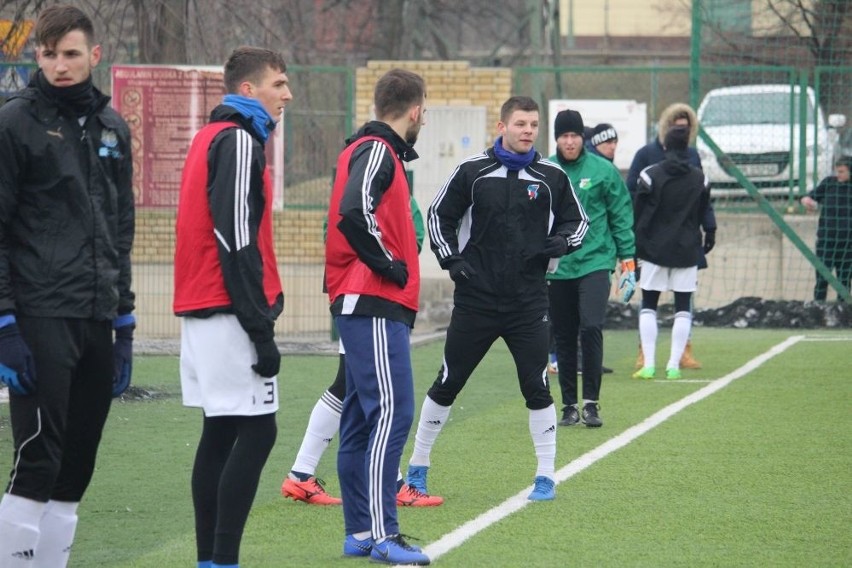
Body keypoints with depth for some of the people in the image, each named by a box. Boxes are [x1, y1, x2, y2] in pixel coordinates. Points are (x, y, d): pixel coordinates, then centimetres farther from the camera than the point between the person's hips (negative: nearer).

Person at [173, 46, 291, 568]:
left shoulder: (214, 138, 19)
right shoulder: (239, 143, -11)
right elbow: (236, 241, -18)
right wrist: (261, 329, -18)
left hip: (202, 310, 10)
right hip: (230, 313, -10)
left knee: (221, 434, 11)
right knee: (256, 431, -9)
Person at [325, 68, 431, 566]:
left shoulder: (374, 150, 19)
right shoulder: (377, 151, -10)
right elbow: (354, 212, -25)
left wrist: (392, 267, 11)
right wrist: (390, 266, -16)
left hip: (366, 305, 10)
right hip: (375, 306, -10)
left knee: (364, 416, 11)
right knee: (392, 413, -12)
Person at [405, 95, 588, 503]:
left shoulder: (552, 177, 3)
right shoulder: (472, 171, -1)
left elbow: (577, 221, 14)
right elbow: (438, 215, 8)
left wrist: (562, 242, -7)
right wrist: (451, 259, -4)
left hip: (529, 303, 1)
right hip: (475, 298, 0)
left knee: (537, 388, -3)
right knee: (448, 383, 6)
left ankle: (546, 476, 9)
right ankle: (418, 467, 19)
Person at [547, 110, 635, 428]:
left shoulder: (602, 170, -1)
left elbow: (621, 217, 4)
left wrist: (628, 263, 2)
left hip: (594, 261, -2)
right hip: (557, 267, 2)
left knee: (591, 327, -16)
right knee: (563, 338, 7)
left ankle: (591, 402, -8)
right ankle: (569, 405, 16)